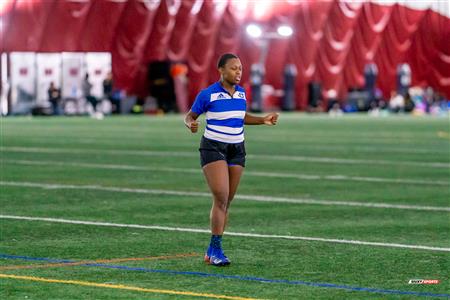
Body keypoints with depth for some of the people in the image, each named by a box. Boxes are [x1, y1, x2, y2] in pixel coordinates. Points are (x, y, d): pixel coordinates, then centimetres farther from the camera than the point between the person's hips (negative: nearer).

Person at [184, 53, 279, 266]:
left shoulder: (241, 93, 7)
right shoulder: (208, 94, -10)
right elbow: (190, 116, -1)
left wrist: (263, 120, 11)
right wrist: (191, 125, -23)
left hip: (236, 149, 6)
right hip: (213, 147, -6)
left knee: (226, 202, 6)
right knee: (221, 198, -18)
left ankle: (211, 252, 14)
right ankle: (216, 249, -13)